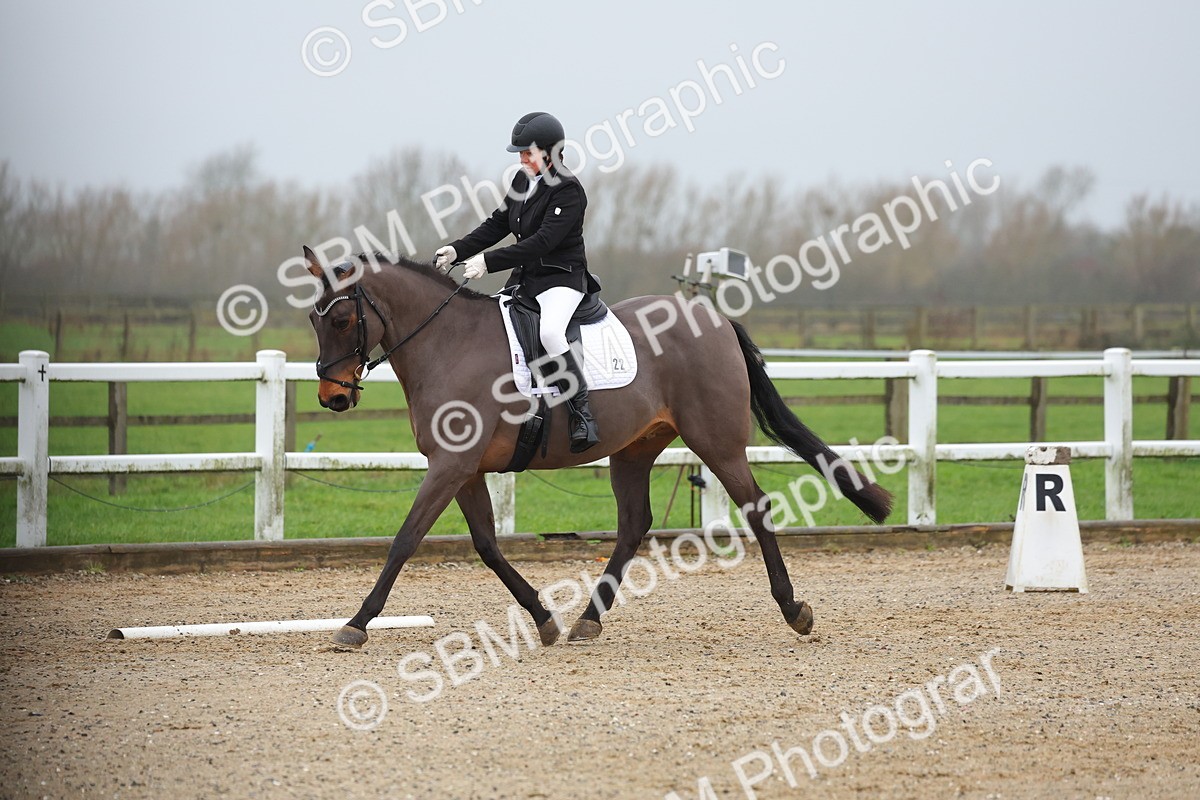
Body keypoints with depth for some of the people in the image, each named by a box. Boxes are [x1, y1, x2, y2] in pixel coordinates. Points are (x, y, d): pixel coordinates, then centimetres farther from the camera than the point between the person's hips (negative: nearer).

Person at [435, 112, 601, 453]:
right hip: (524, 279, 9)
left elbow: (542, 242, -24)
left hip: (561, 279, -9)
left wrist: (489, 262, -28)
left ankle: (583, 415, -29)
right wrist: (457, 251, 0)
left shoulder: (568, 190, -16)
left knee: (548, 332, -35)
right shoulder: (524, 180, 10)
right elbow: (497, 225, 14)